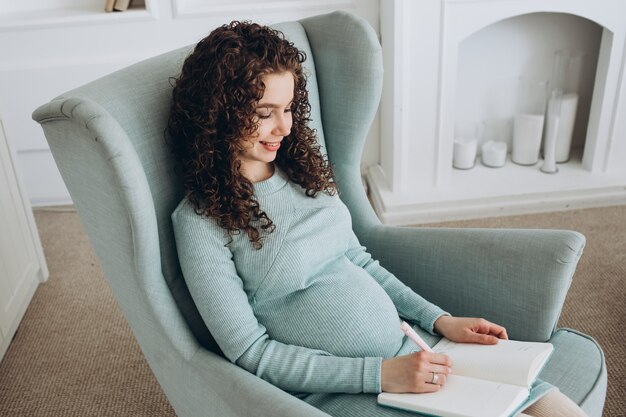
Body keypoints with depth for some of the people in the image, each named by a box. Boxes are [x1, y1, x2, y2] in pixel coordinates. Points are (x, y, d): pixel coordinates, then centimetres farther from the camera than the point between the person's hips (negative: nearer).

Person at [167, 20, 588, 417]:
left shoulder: (301, 168, 7)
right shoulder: (201, 220, -11)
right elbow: (251, 352, -12)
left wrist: (439, 319, 3)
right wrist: (380, 374, -18)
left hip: (412, 345, 6)